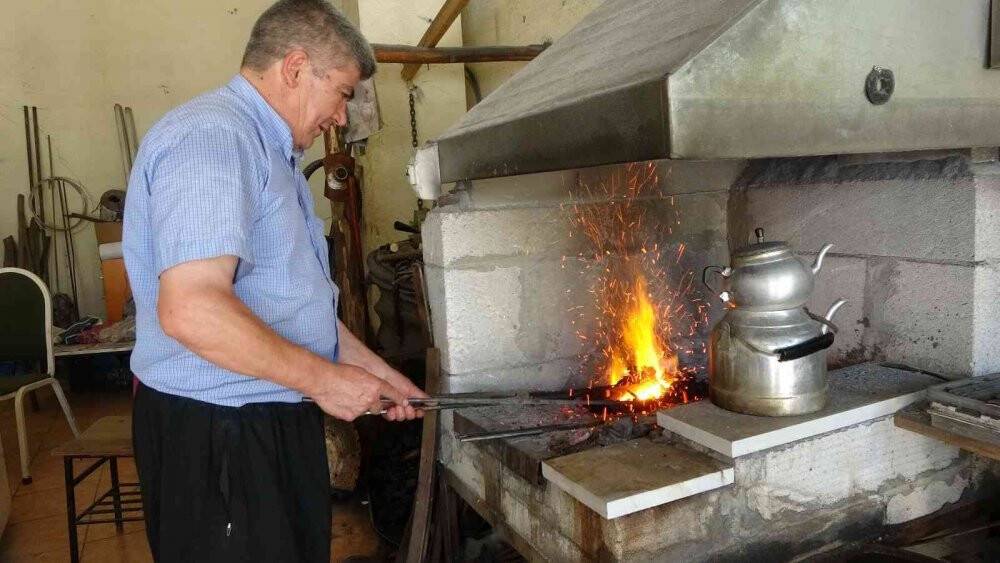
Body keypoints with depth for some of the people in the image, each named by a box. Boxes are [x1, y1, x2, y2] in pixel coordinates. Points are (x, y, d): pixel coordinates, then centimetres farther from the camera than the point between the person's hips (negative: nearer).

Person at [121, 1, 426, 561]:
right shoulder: (211, 135, -17)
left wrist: (376, 372, 17)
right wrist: (324, 379, -19)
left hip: (278, 420, 10)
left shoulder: (270, 151, 18)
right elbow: (190, 309, -29)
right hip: (216, 431, -10)